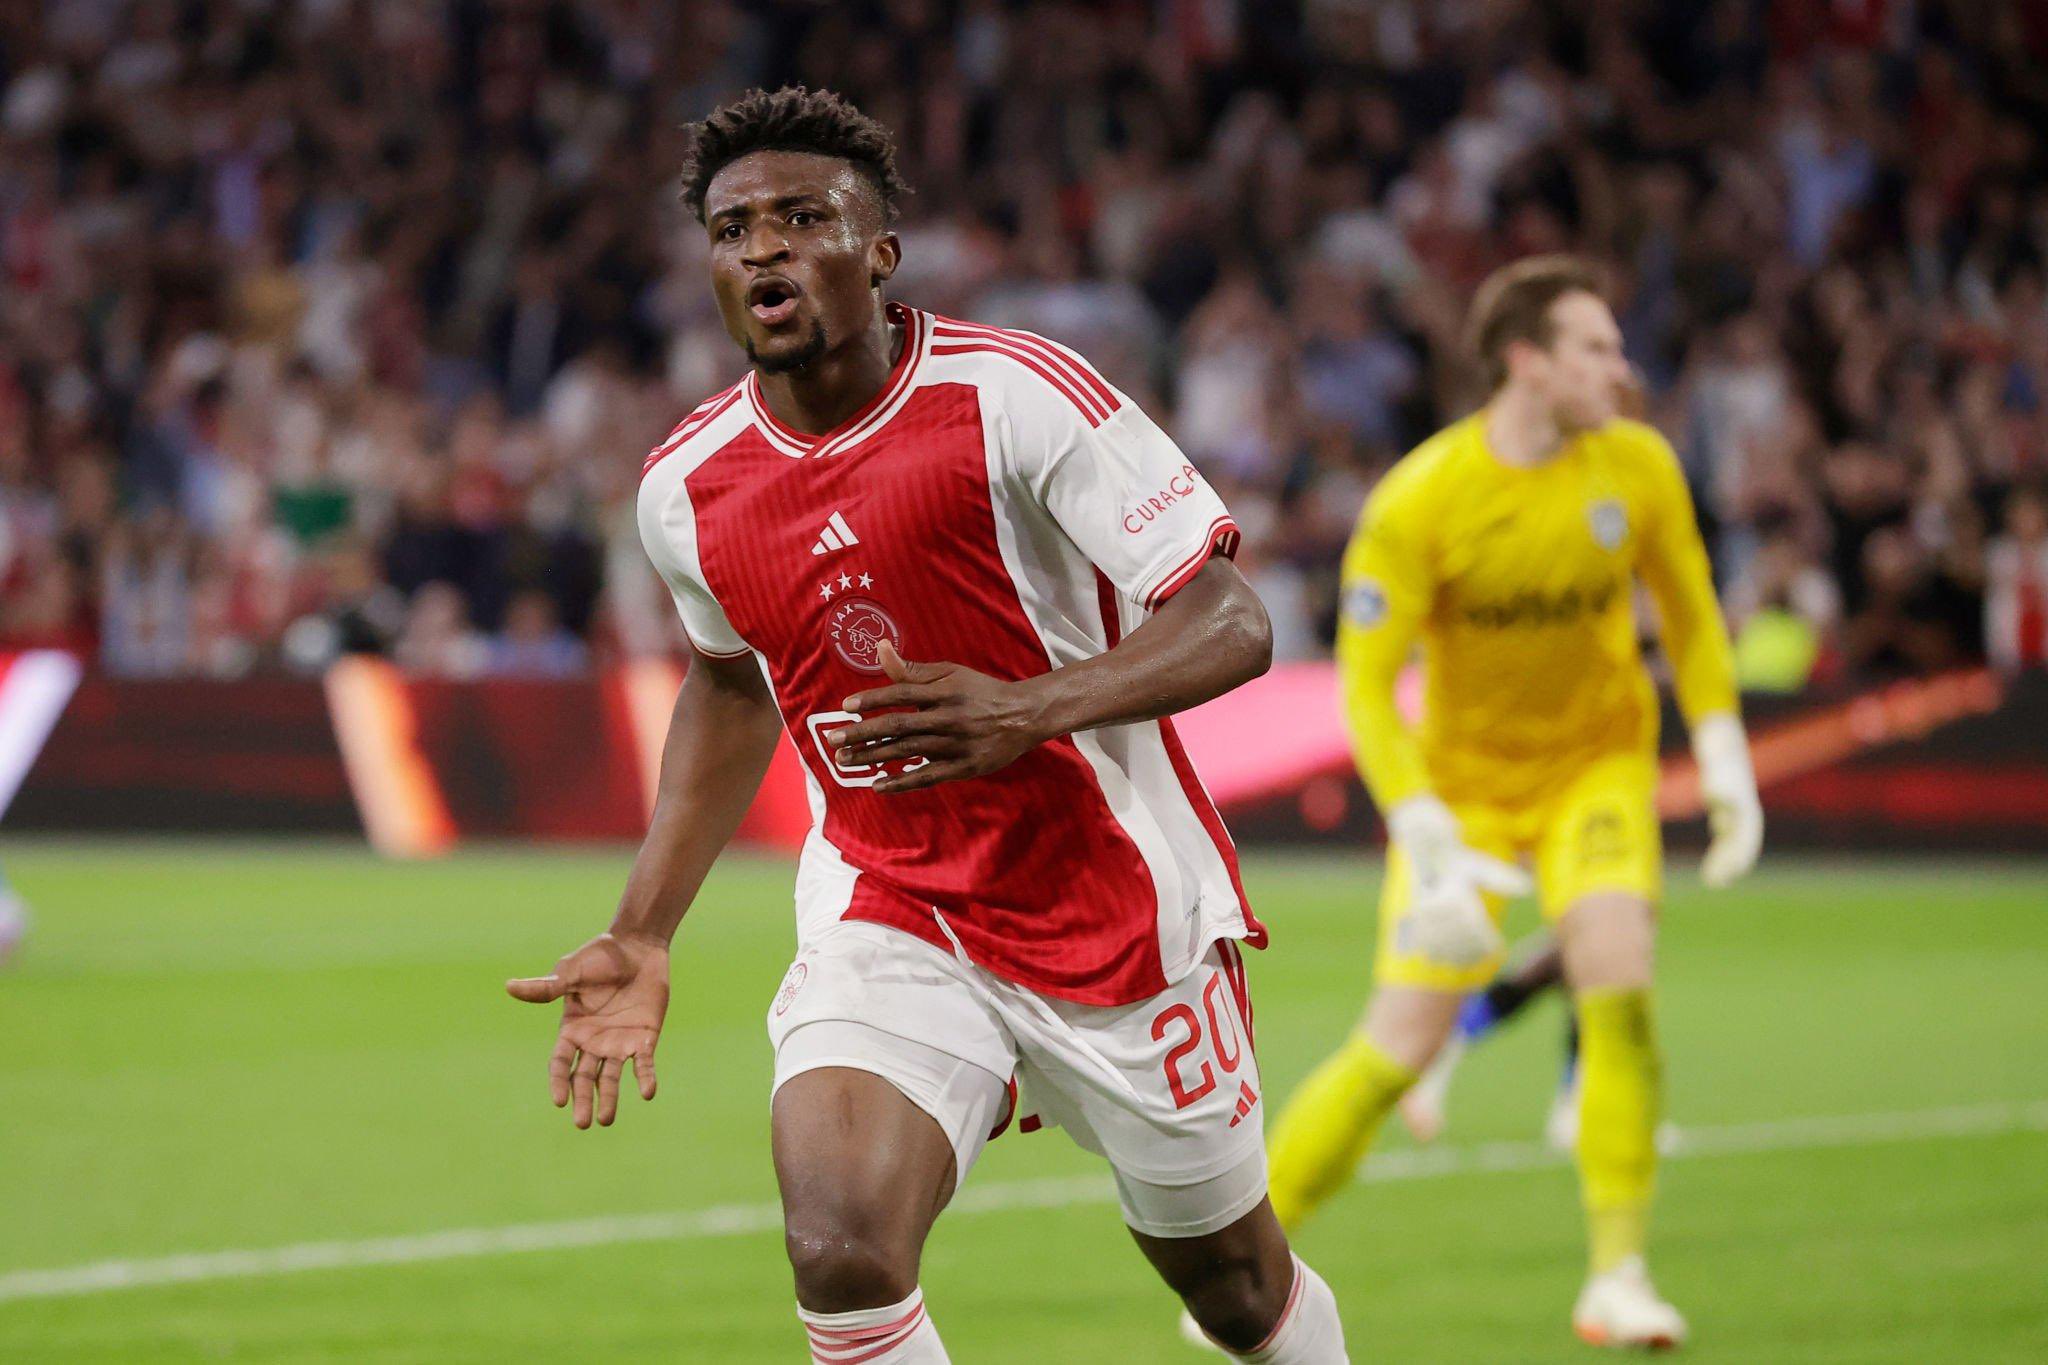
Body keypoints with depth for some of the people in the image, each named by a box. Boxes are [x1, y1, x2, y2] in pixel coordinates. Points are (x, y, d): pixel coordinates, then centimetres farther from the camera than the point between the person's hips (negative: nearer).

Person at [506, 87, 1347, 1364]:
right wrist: (643, 935, 12)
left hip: (1119, 909, -2)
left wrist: (1031, 711, -35)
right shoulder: (686, 489, -3)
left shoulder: (1016, 397, -18)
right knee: (840, 1254, -24)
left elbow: (1230, 623, -18)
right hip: (886, 919, 3)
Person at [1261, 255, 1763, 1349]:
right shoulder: (1417, 502, -20)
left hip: (1596, 762, 2)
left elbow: (1689, 614, 8)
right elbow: (1365, 687, -18)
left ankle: (1617, 1278, -12)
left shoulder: (1636, 466, -8)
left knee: (1617, 983, -22)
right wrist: (1431, 848, -25)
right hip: (1463, 783, -2)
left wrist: (1725, 765, 1)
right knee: (1401, 1046, -8)